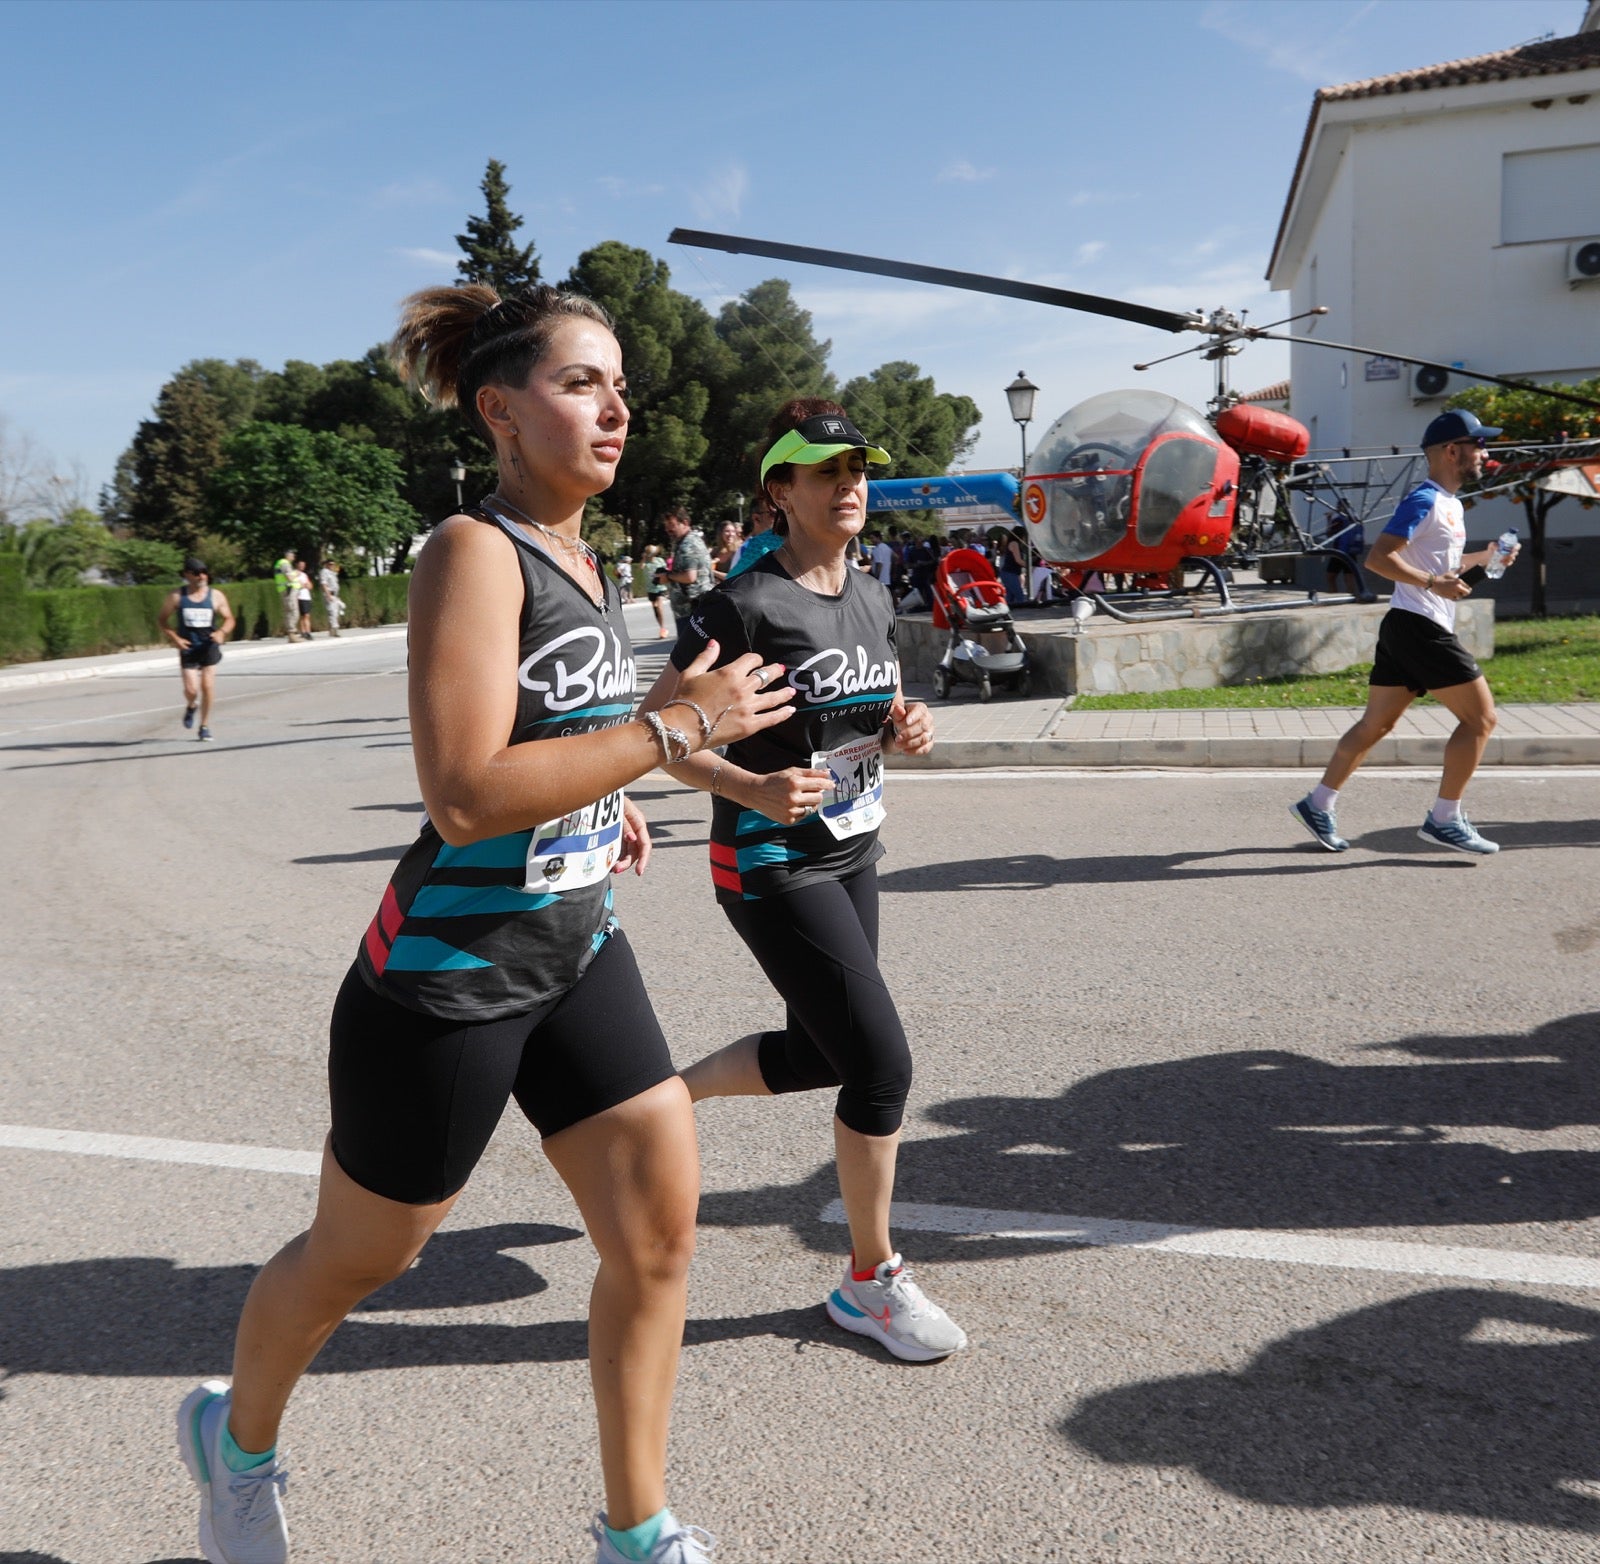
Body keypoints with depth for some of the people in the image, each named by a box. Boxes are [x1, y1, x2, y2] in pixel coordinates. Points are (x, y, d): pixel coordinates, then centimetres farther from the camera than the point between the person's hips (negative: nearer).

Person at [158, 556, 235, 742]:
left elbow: (229, 619, 6)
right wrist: (175, 638, -8)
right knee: (191, 689, -8)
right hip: (188, 648, 0)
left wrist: (222, 632, -16)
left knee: (207, 687, -5)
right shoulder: (176, 597, -2)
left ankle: (205, 727, 10)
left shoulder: (216, 596, 0)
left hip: (209, 647, 1)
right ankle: (190, 707, 30)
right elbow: (162, 619, 6)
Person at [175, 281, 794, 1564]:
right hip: (449, 970, -7)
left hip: (577, 951, 8)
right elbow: (462, 797, -28)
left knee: (662, 1221, 4)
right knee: (358, 1258, 14)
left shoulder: (579, 557, 8)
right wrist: (678, 729, -24)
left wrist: (604, 799, 9)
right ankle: (236, 1437, 46)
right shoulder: (474, 552, -18)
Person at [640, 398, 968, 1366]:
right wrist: (750, 788, -30)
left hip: (853, 856, 9)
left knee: (824, 1052, 17)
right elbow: (657, 727, -15)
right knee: (883, 1065, -8)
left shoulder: (873, 599, 8)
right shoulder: (744, 604, -16)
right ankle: (872, 1281, 13)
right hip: (772, 868, -8)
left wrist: (908, 727, -4)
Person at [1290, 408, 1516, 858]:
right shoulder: (1424, 500, -12)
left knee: (1376, 724, 11)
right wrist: (1432, 582, -26)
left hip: (1405, 630, 10)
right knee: (1480, 717, -6)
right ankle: (1444, 820, -2)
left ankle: (1318, 804, 14)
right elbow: (1378, 557, -21)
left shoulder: (1450, 504, 19)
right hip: (1419, 627, -10)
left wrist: (1483, 557, 20)